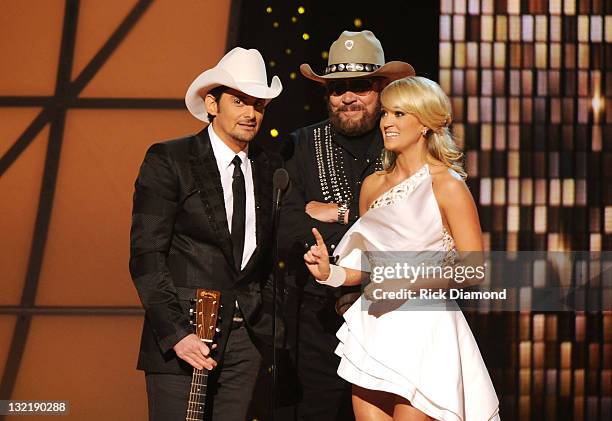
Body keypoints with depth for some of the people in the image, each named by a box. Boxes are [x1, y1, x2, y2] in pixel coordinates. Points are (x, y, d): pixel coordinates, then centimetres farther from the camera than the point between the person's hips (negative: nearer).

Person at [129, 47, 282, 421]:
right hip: (183, 329, -4)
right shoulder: (168, 161, -2)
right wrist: (176, 333, -17)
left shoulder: (270, 170, 12)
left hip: (246, 337, 4)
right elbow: (146, 254, -8)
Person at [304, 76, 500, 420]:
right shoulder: (372, 185, 12)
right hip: (372, 328, 6)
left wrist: (414, 281, -19)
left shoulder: (447, 186, -7)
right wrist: (329, 272, 1)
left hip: (423, 332, -6)